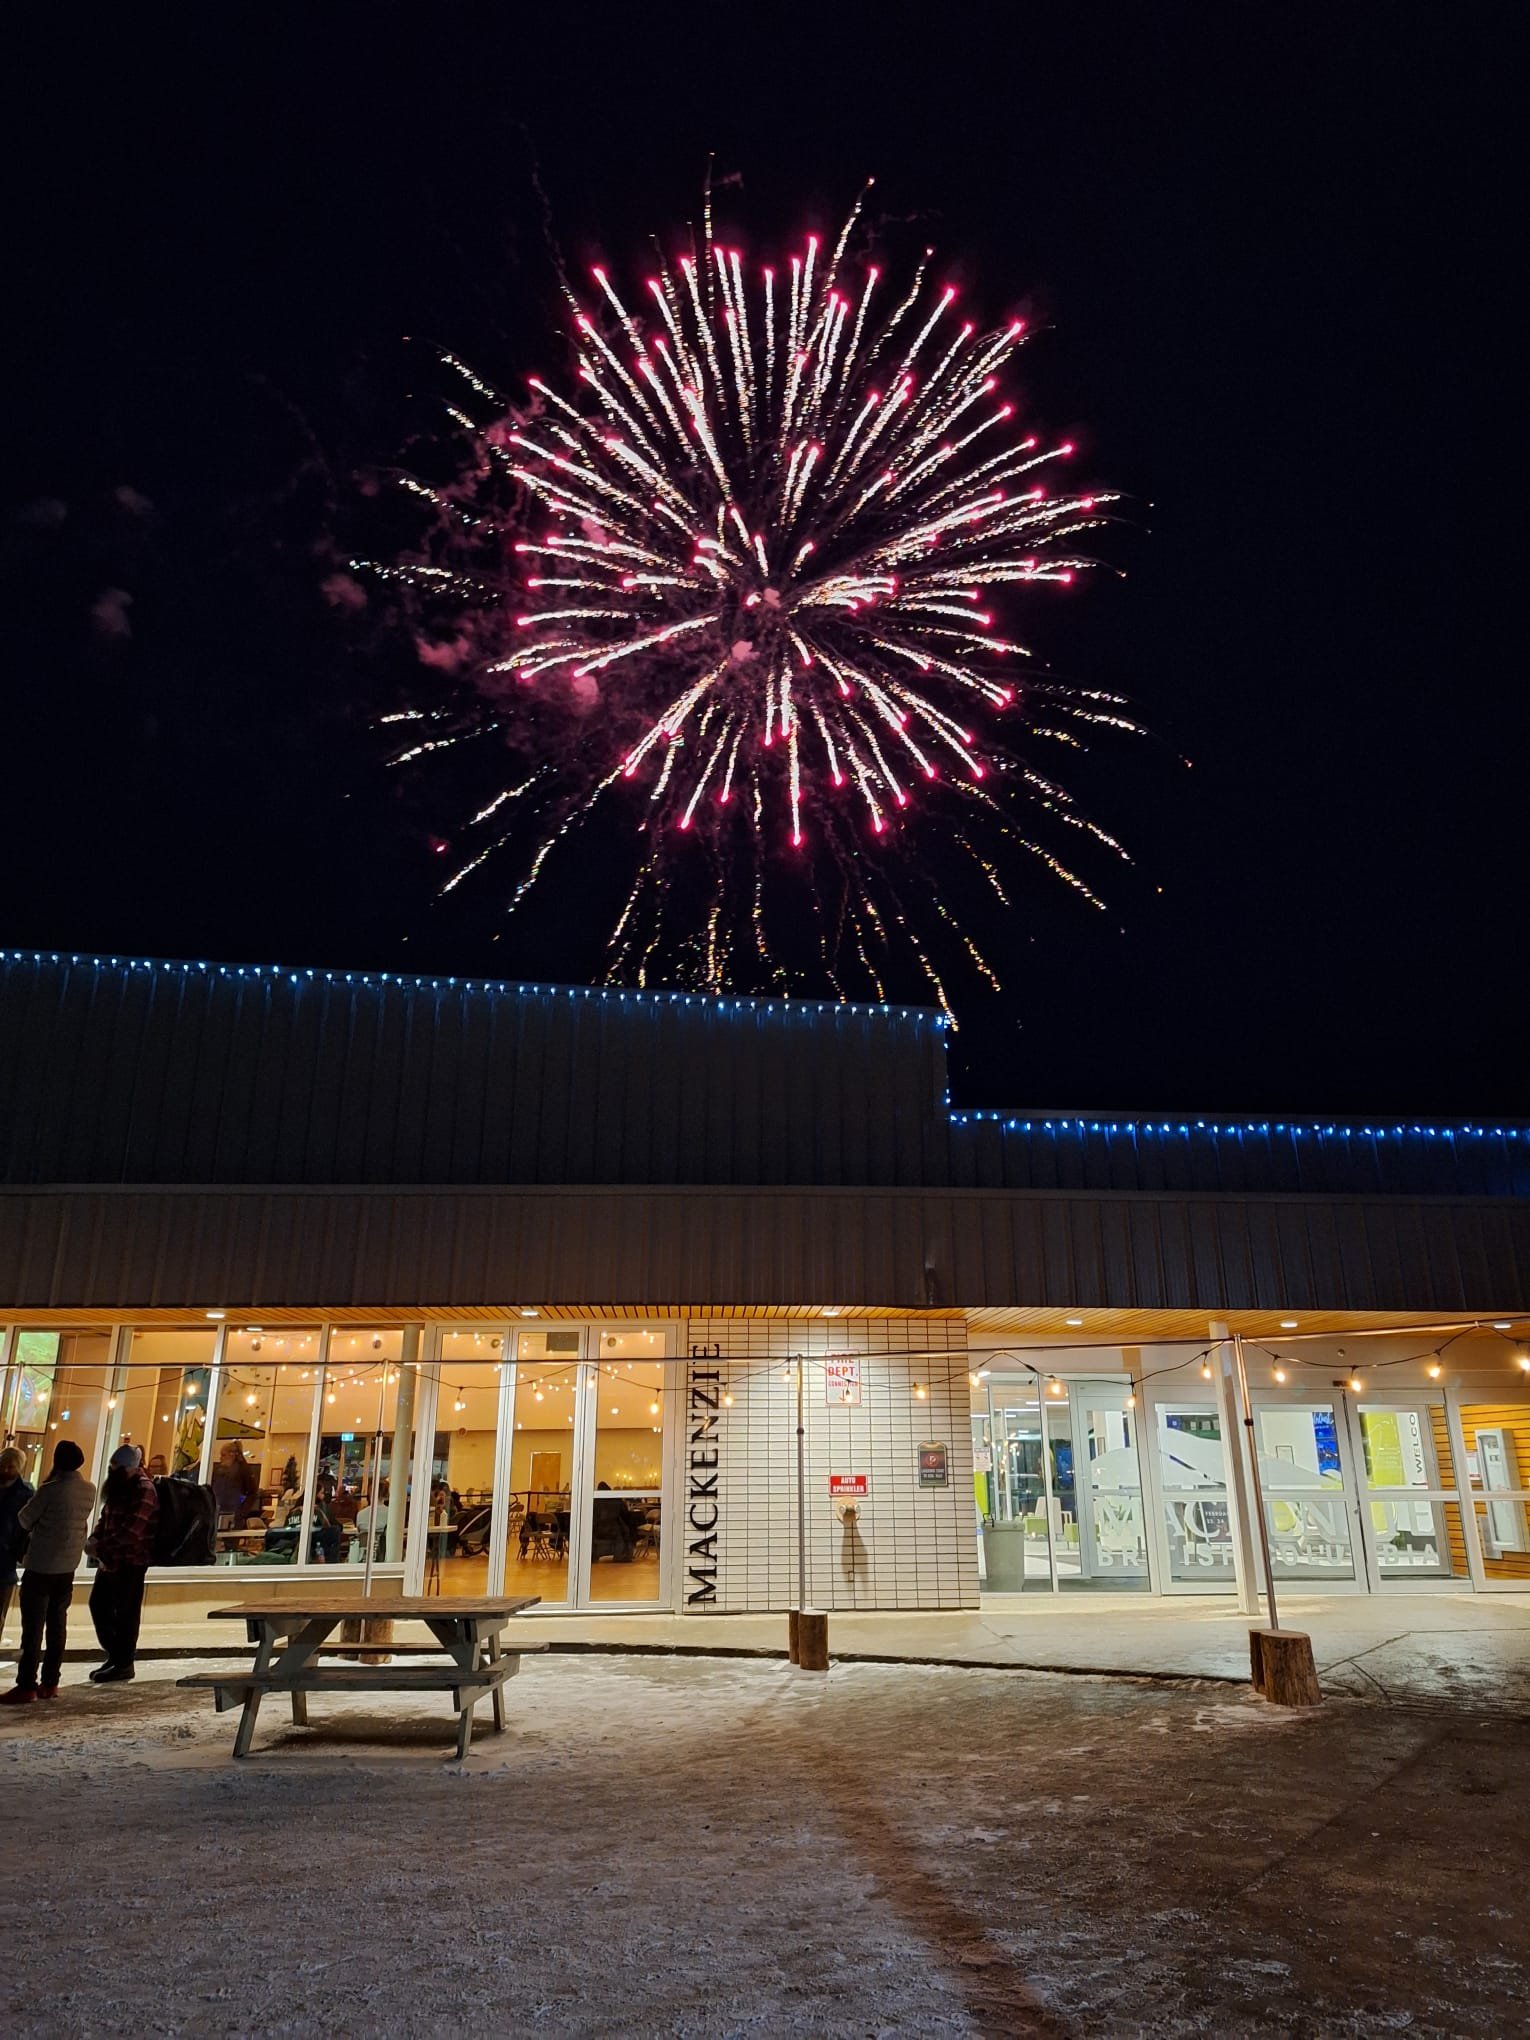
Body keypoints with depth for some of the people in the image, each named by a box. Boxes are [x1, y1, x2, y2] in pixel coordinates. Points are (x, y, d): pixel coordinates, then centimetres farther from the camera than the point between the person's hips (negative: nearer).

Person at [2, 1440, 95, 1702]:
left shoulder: (52, 1489, -16)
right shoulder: (90, 1490, 2)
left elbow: (24, 1519, -5)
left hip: (41, 1567, -6)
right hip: (67, 1567, 6)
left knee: (33, 1626, -1)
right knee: (57, 1624, 11)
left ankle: (27, 1685, 0)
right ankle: (50, 1683, 13)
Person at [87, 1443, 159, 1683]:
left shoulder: (143, 1490, -18)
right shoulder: (118, 1485, 11)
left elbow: (130, 1532, -23)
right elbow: (106, 1517, 18)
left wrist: (100, 1548, -18)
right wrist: (95, 1540, 0)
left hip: (131, 1562, -10)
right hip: (110, 1560, 10)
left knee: (126, 1613, 0)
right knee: (98, 1605, 15)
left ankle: (123, 1664, 12)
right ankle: (115, 1655, 28)